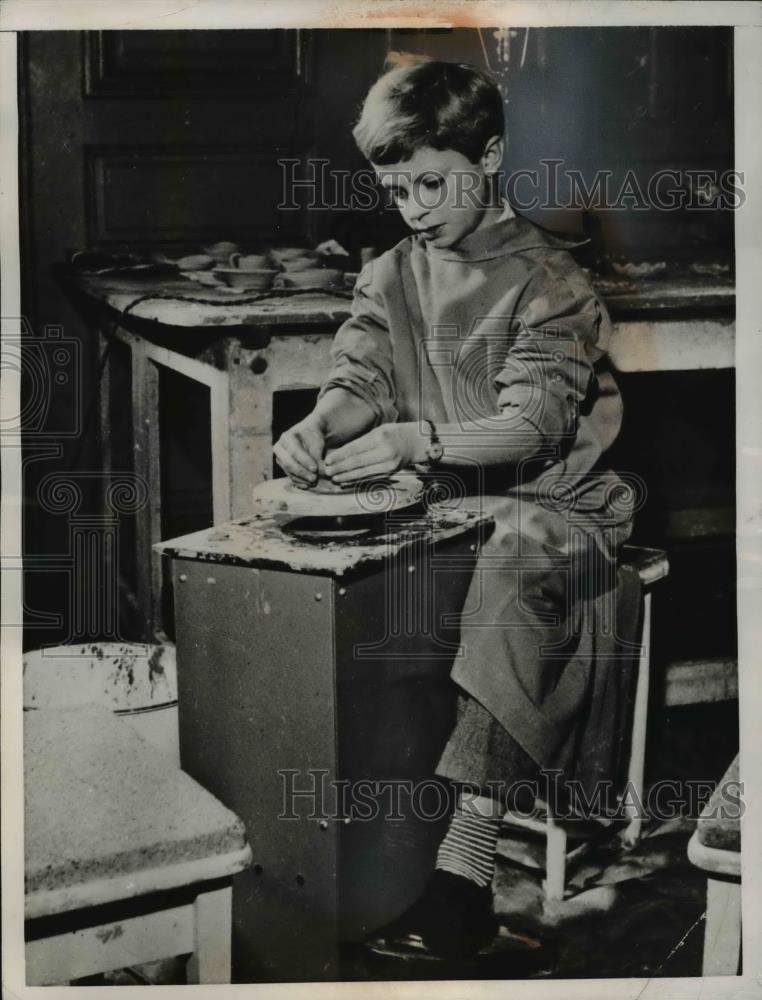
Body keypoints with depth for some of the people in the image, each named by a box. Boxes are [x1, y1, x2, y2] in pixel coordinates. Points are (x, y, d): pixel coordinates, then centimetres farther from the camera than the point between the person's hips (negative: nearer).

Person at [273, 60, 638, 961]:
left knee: (518, 558, -39)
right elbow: (359, 379, 3)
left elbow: (532, 425, -16)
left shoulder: (546, 277, -5)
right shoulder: (389, 277, 14)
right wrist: (319, 424, -22)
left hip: (551, 504, -5)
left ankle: (466, 861, -46)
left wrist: (419, 439, -34)